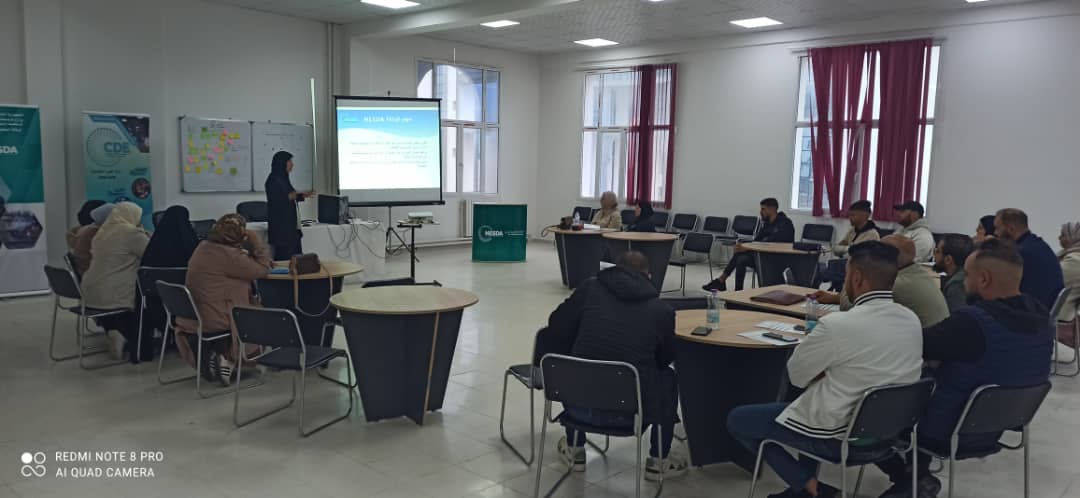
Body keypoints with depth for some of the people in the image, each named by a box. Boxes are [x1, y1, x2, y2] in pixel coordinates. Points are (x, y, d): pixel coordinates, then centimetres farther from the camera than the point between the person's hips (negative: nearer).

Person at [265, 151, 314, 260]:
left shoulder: (283, 178, 14)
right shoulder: (273, 180, -12)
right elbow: (274, 202, -19)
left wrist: (303, 195, 14)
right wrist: (290, 196, -24)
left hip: (290, 225, 9)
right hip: (280, 225, -9)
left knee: (296, 255, 7)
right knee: (284, 256, -8)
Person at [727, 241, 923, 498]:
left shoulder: (837, 325, -25)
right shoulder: (913, 321, -3)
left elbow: (797, 375, -9)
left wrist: (814, 340, 7)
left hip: (839, 435, -7)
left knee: (737, 419, 9)